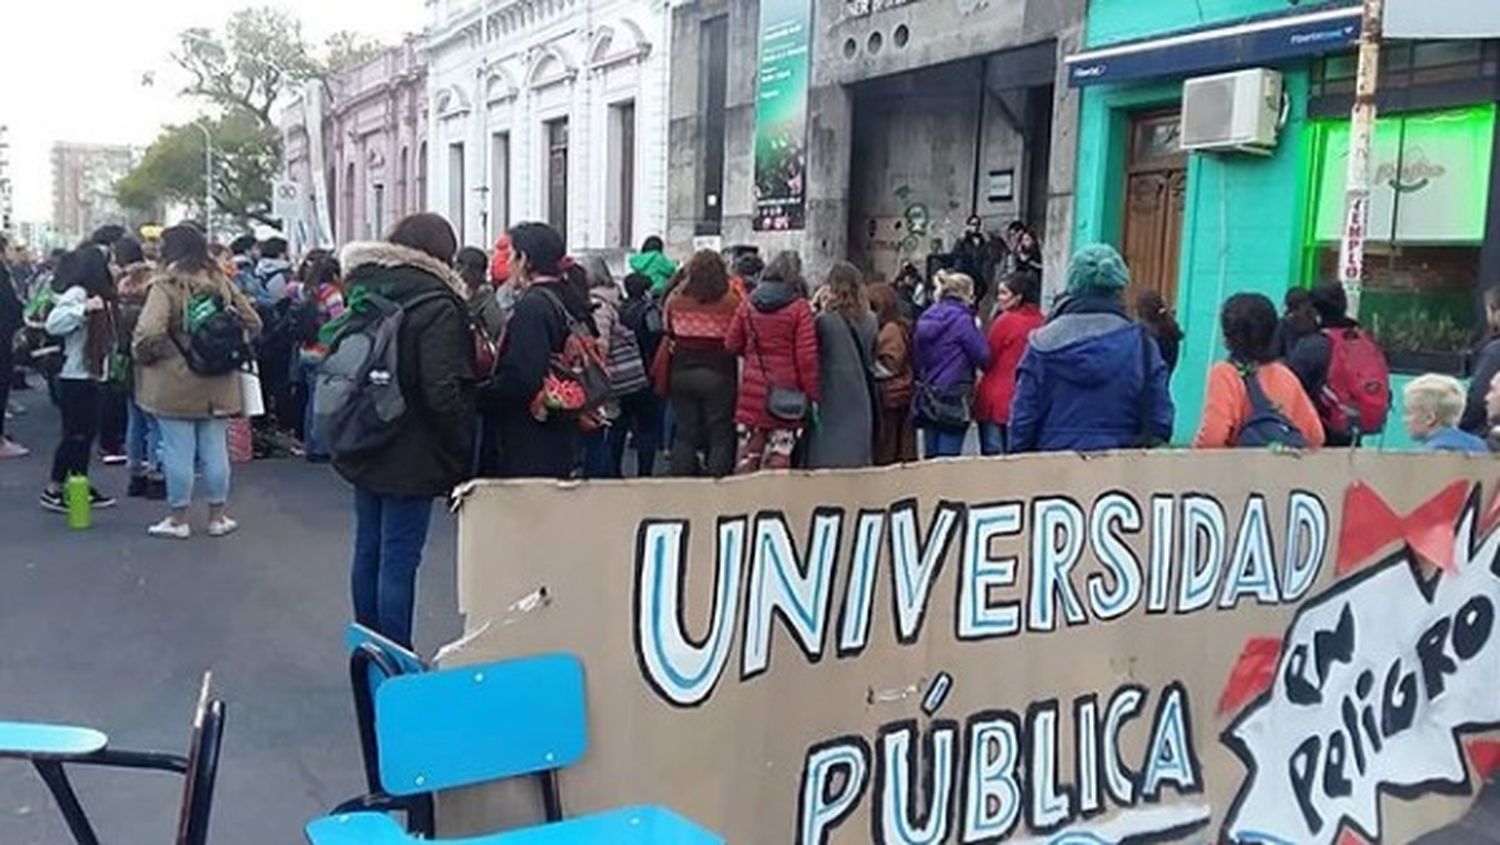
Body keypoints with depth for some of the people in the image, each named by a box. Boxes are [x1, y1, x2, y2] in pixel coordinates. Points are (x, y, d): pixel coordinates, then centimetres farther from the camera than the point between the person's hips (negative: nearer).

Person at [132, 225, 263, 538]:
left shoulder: (166, 286, -13)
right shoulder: (221, 282, 3)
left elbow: (149, 332, -24)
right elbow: (252, 322, 7)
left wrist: (144, 355, -5)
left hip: (175, 383, -5)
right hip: (218, 383, 5)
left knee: (178, 451, 5)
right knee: (215, 450, 12)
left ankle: (178, 519, 14)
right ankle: (218, 517, 21)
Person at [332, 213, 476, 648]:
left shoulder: (363, 293, 7)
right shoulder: (436, 306, -16)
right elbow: (443, 392, -21)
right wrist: (463, 452, -10)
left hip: (364, 449, 8)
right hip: (412, 454, -8)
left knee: (368, 552, 16)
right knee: (398, 563, -2)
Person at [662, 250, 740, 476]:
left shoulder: (675, 301, -2)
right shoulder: (731, 302, -11)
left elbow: (667, 332, 6)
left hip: (681, 373, 3)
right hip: (719, 375, -3)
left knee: (684, 434, 12)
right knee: (720, 436, 5)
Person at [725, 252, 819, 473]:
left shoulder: (747, 305, 3)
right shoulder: (800, 308, -8)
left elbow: (732, 345, 8)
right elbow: (807, 356, -10)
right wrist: (812, 393, -4)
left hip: (752, 390, 3)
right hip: (787, 393, -3)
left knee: (748, 454, 10)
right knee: (779, 455, 0)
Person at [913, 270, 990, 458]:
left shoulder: (927, 318, 9)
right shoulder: (961, 318, -11)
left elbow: (919, 359, 11)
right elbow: (982, 357, -8)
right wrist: (976, 330, 4)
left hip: (927, 398, 7)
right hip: (954, 399, -7)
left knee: (931, 457, 12)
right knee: (949, 458, -4)